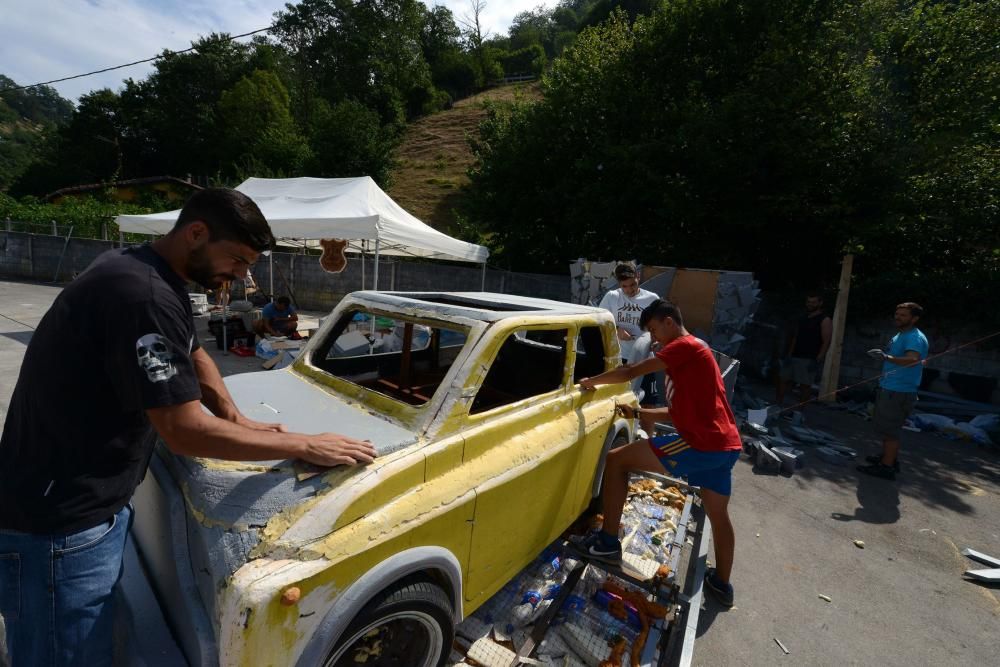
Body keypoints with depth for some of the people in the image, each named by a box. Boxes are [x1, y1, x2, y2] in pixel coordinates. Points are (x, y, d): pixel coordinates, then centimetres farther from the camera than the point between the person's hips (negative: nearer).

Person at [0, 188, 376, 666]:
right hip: (60, 524, -9)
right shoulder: (142, 294, -28)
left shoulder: (152, 274, 5)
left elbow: (193, 356, 16)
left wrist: (235, 418, 1)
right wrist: (304, 446, -21)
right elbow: (184, 432, -29)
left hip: (94, 502, 9)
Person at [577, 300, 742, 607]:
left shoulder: (685, 346, -6)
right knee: (718, 514, 26)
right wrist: (639, 413, 19)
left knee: (616, 460, -6)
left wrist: (590, 381, 1)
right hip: (726, 445, 11)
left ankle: (608, 542, 1)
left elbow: (630, 372, -12)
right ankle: (721, 583, 43)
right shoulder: (694, 352, 23)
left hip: (701, 444, -10)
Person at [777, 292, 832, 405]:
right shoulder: (802, 318, 15)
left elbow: (826, 342, -10)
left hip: (810, 359, -6)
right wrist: (789, 355, 8)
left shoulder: (825, 320, -5)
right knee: (782, 379, 4)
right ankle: (777, 405, 11)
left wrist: (817, 361, -17)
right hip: (795, 357, 6)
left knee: (805, 385, -2)